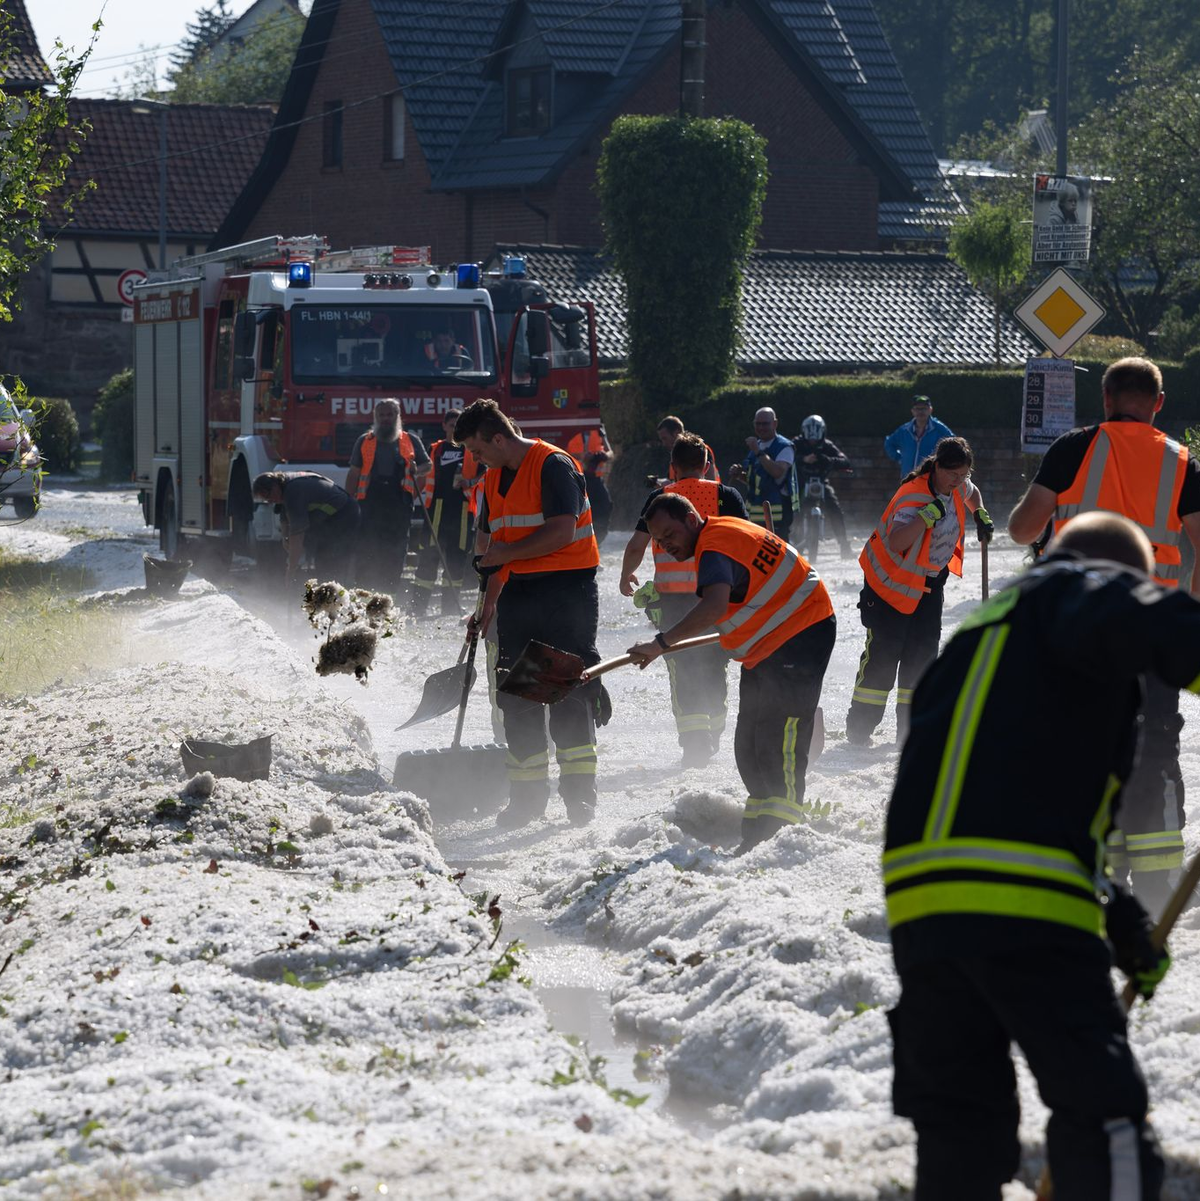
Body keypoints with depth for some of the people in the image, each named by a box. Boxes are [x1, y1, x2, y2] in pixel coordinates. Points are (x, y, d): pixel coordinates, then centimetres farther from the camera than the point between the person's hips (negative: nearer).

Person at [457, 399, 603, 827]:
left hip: (566, 588, -8)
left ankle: (579, 792, -6)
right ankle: (527, 795, 12)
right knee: (517, 695, 6)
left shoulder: (553, 466, -12)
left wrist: (507, 552, -12)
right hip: (519, 592, 8)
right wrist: (490, 604, 19)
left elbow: (563, 532, -20)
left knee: (568, 692, -9)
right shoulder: (494, 478, 15)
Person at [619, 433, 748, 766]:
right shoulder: (726, 496, 3)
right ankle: (713, 735, 25)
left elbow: (636, 545, -1)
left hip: (672, 597, -1)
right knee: (714, 665, 17)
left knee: (683, 668, 1)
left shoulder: (659, 498, 2)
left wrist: (626, 575, 17)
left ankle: (693, 739, -12)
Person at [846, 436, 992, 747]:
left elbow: (970, 493, 24)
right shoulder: (914, 496, -30)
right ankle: (859, 727, -2)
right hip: (892, 581, -8)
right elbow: (896, 542, -46)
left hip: (930, 581, 8)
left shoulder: (957, 486, -5)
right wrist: (929, 514, -50)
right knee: (883, 651, -9)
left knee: (923, 651, 6)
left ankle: (912, 727, 13)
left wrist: (980, 515, 10)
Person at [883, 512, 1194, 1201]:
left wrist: (1119, 921, 29)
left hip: (920, 897, 8)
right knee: (1104, 1116, -7)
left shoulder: (976, 635, 34)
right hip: (1027, 908, -8)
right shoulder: (1080, 586, 11)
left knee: (959, 1130, 12)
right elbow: (1130, 617, -18)